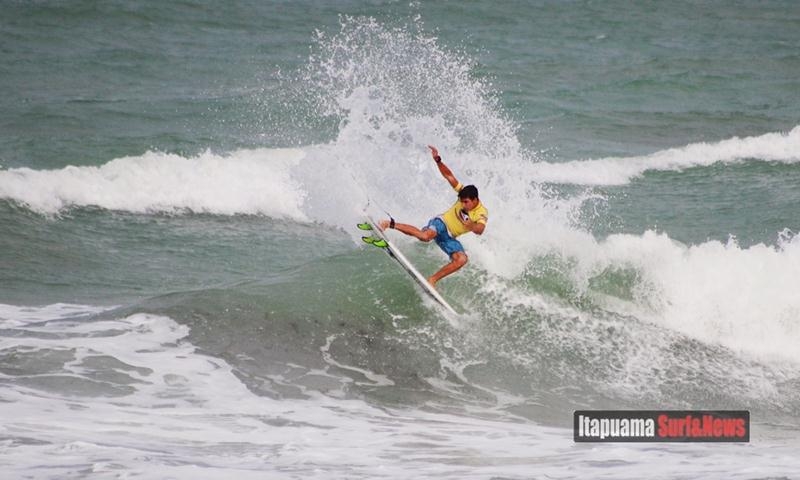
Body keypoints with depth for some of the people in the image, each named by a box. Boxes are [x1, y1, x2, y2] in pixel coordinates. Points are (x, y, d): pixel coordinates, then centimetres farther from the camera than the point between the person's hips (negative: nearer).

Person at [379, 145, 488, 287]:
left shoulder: (482, 214, -15)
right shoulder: (463, 192, -10)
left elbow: (480, 230, -34)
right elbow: (448, 175, -8)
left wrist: (471, 226, -56)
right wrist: (438, 160, -21)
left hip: (449, 237, 2)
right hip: (442, 223, -2)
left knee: (462, 259, -23)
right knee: (426, 235, -37)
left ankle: (433, 279, -13)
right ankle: (390, 224, -26)